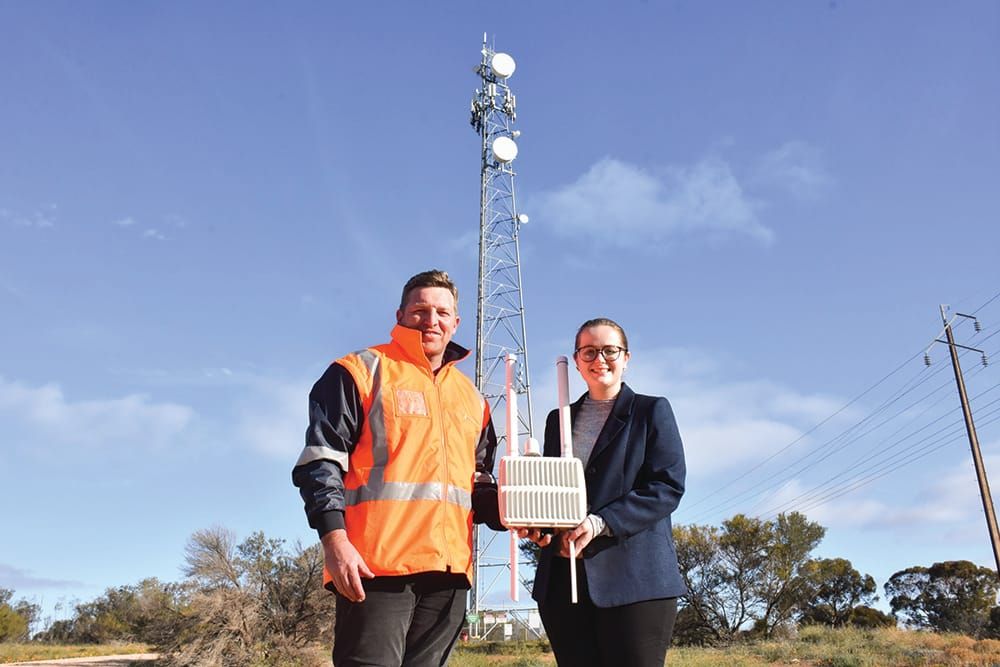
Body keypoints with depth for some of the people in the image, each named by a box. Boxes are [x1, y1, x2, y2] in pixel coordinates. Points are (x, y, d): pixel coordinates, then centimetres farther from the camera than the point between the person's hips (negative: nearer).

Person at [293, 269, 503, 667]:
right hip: (377, 565, -6)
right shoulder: (362, 372, 3)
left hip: (448, 572, 6)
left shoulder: (471, 398, 21)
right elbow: (321, 462, -5)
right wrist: (334, 539, -16)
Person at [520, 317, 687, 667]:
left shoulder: (651, 411, 5)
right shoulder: (559, 419, 19)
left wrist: (601, 523, -16)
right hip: (563, 580, 4)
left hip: (635, 577, -4)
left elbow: (668, 486, -5)